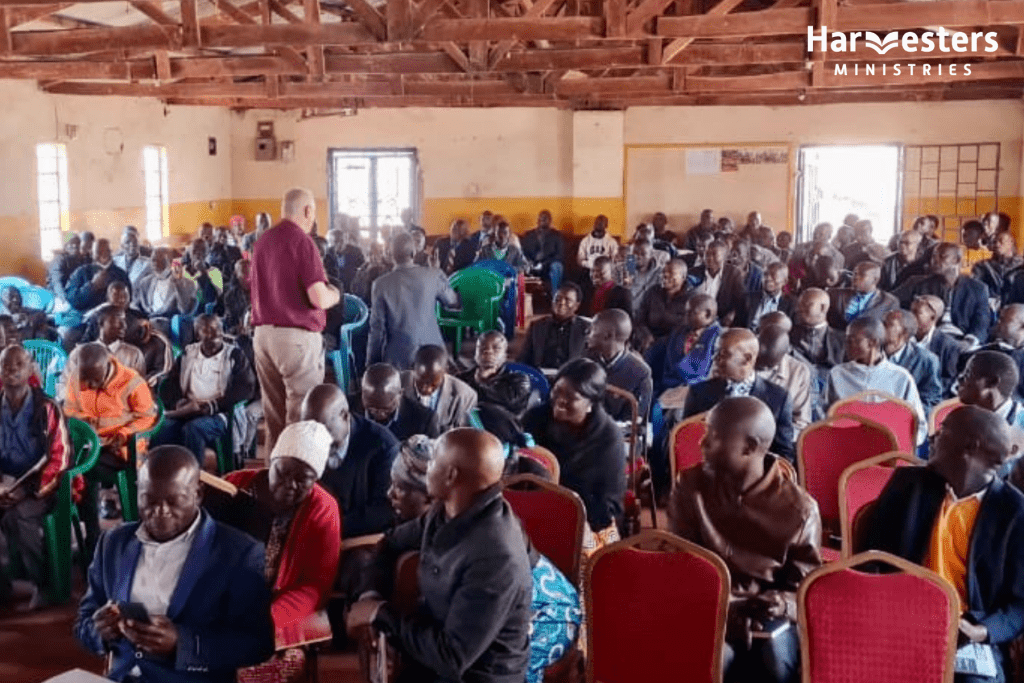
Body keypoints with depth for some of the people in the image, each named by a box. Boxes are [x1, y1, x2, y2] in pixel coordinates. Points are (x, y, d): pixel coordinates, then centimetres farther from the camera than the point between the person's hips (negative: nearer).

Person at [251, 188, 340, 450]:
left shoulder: (262, 241, 11)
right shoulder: (302, 243, -11)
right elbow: (319, 299, -18)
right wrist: (334, 294, 3)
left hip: (263, 333, 8)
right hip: (297, 335, -8)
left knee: (273, 412, 13)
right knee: (302, 413, -3)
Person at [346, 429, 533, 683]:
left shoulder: (495, 559, -29)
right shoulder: (447, 513, -4)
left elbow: (451, 657, -28)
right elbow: (393, 542, 15)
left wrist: (382, 615, -17)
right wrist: (372, 596, -3)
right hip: (433, 654, 8)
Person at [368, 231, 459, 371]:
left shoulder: (382, 284, -6)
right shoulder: (434, 276, -4)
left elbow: (377, 328, -3)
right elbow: (453, 302, 14)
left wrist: (372, 361, 6)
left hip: (398, 358, -1)